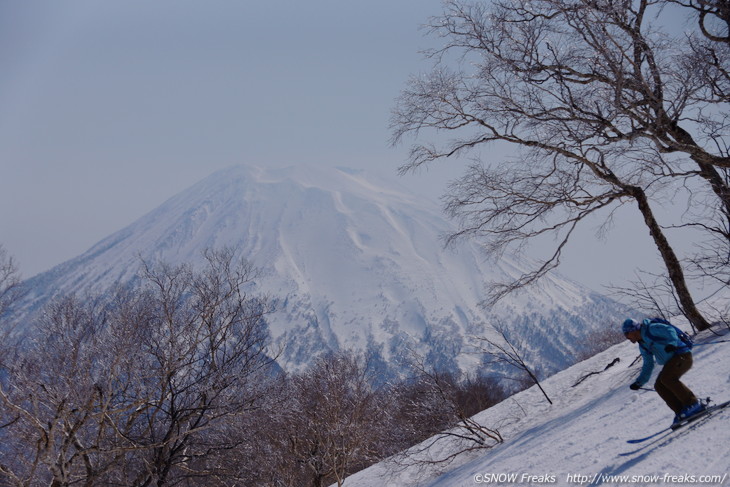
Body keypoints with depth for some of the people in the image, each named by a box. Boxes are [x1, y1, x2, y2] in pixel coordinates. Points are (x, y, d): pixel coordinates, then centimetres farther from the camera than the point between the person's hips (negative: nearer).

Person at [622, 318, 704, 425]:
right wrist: (639, 382, 15)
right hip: (671, 360, 9)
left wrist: (672, 344, -42)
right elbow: (648, 365, 21)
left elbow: (670, 330, -23)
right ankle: (681, 411, -6)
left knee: (666, 378, -27)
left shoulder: (651, 329, -11)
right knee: (659, 386, -6)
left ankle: (694, 403, -18)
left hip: (682, 355, -9)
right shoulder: (643, 345, 16)